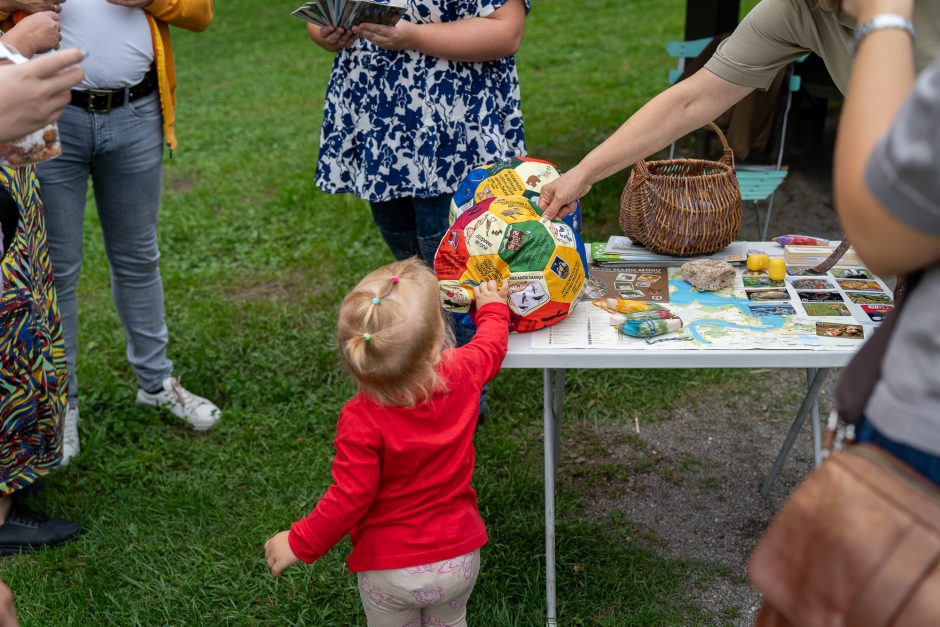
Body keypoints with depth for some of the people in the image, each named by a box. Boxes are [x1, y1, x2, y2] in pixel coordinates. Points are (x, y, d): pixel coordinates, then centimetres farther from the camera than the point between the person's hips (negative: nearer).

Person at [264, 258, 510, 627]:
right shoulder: (462, 376, -18)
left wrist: (299, 543, -8)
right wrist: (493, 307, 27)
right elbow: (491, 344, 5)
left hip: (389, 572, -3)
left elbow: (348, 499, -24)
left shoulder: (361, 421, -31)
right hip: (458, 559, 3)